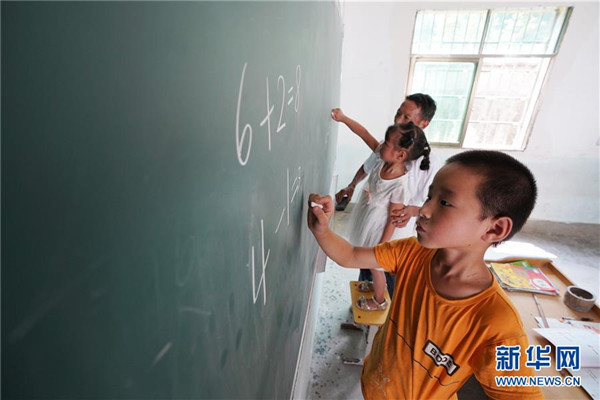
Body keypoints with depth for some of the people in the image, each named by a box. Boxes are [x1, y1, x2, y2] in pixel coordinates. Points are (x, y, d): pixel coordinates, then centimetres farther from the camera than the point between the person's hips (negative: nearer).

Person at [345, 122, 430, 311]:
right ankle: (376, 285, 60)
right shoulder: (383, 160, -16)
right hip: (366, 221, 8)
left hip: (378, 228, -7)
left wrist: (381, 245, -15)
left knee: (375, 265, 17)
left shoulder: (399, 185, -35)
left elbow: (394, 218, -24)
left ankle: (379, 301, 45)